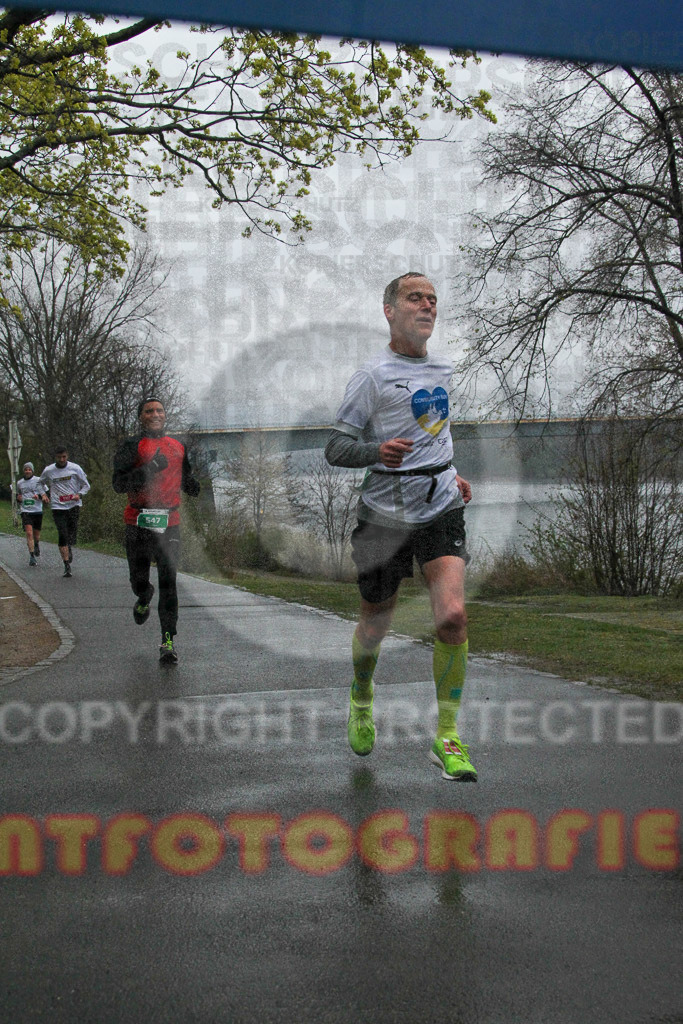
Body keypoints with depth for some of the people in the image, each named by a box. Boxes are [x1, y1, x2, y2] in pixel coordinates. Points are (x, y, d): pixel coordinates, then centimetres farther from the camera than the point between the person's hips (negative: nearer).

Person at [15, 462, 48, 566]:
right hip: (25, 511, 0)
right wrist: (18, 498, 1)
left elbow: (45, 496, 0)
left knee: (36, 534, 10)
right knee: (29, 533, -15)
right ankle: (32, 556, -15)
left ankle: (36, 545, 45)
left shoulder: (38, 481, 2)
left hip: (37, 511, 0)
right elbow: (18, 496, 25)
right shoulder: (19, 483, 11)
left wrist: (39, 496, -22)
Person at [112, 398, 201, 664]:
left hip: (169, 524, 2)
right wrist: (149, 469, -22)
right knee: (139, 580, 9)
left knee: (168, 584, -5)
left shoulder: (178, 447, 13)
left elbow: (187, 483, 24)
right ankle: (144, 599, 46)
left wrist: (203, 491, 4)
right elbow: (118, 484, -12)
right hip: (139, 523, -2)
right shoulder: (131, 447, -1)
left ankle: (168, 642, -3)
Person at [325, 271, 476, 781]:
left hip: (441, 510, 4)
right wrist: (377, 450, -27)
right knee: (375, 624, 10)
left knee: (453, 615, -16)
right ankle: (362, 701, 42)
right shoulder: (373, 375, -6)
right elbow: (336, 447, -8)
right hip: (385, 514, -3)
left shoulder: (444, 370, 13)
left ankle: (447, 737, -4)